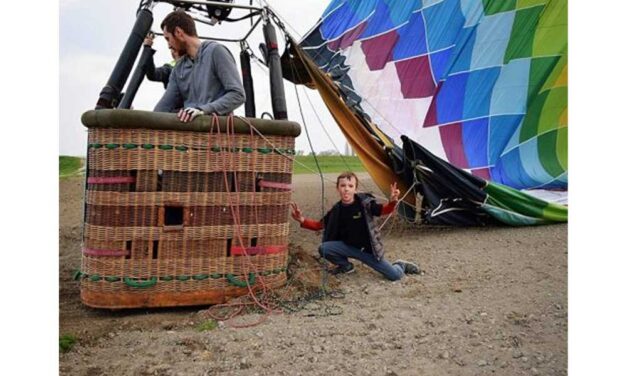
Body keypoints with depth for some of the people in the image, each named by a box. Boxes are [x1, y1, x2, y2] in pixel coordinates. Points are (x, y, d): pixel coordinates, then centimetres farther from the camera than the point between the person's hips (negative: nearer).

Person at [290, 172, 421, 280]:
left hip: (368, 249, -2)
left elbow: (383, 210, -7)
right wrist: (303, 220, -15)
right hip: (348, 247, 2)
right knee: (323, 248, -23)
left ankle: (401, 265, 34)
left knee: (395, 275, -7)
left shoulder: (365, 202, -16)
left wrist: (392, 202, -30)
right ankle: (346, 266, 7)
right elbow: (320, 225, 2)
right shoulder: (336, 210, -8)